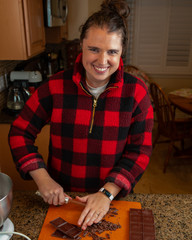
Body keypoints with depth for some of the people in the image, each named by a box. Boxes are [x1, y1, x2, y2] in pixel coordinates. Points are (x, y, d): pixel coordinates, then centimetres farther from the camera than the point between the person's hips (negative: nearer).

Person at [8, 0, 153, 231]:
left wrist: (107, 192, -20)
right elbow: (19, 132, -6)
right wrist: (43, 179, -15)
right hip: (61, 198, 1)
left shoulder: (136, 91, -13)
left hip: (113, 197, 0)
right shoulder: (55, 86, -13)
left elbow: (140, 150, -11)